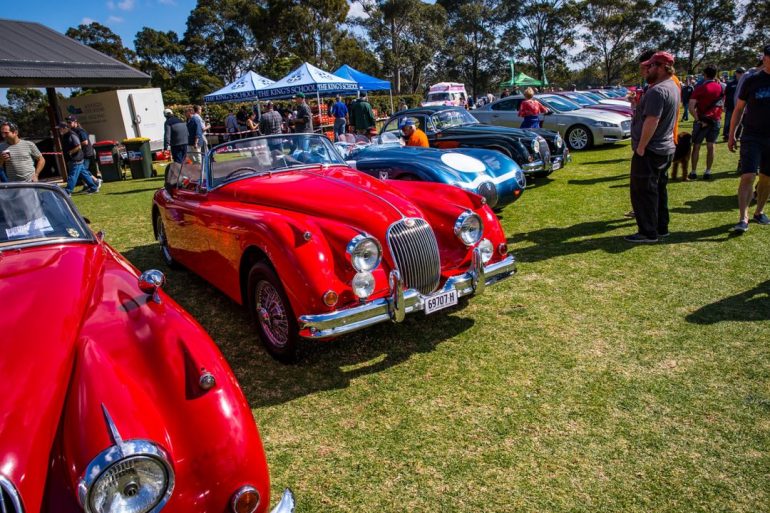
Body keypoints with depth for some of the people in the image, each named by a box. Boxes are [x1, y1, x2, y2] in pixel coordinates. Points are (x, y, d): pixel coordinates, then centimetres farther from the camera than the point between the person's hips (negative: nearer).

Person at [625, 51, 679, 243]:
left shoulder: (657, 91, -21)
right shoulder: (672, 87, 14)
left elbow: (652, 121, -27)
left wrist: (640, 147, -22)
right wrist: (639, 106, 12)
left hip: (650, 151, -10)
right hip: (666, 148, 10)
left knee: (643, 192, -3)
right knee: (658, 189, 17)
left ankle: (648, 232, 2)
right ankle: (661, 227, 26)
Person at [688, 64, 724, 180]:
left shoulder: (700, 88, -10)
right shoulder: (721, 87, 4)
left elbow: (691, 107, -20)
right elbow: (722, 104, 13)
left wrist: (698, 119, -14)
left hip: (702, 120, -4)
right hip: (715, 120, 4)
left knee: (696, 146, 4)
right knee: (710, 147, 7)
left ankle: (693, 172, 4)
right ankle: (708, 172, 8)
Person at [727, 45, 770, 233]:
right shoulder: (752, 81, -1)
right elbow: (739, 109, 5)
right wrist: (732, 135, 2)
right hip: (752, 136, -3)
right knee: (747, 176, -11)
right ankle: (743, 219, -12)